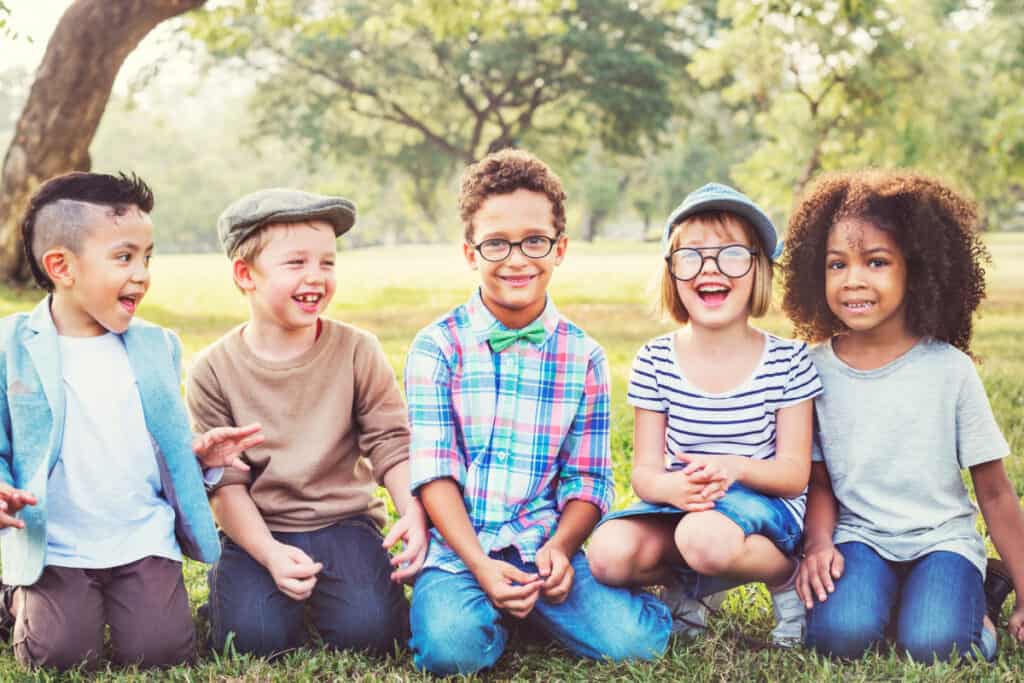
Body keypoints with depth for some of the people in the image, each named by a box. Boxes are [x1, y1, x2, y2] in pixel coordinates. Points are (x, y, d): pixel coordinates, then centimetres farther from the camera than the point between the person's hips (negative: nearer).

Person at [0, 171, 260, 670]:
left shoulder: (158, 346, 5)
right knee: (62, 657, -12)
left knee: (162, 651, -10)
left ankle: (116, 601, 22)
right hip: (54, 545, -2)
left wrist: (198, 452, -6)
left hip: (145, 537, 3)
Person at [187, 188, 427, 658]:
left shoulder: (357, 351, -3)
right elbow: (222, 481, -7)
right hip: (256, 529, 0)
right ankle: (230, 573, 12)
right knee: (256, 637, -21)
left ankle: (320, 587, 11)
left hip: (343, 518, 1)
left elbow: (391, 443, -1)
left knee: (367, 631, -21)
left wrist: (413, 513, -19)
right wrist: (269, 553, -19)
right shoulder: (214, 371, -6)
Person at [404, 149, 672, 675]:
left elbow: (588, 479, 5)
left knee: (634, 639, -22)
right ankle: (497, 611, 4)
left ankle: (527, 606, 9)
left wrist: (559, 548, -14)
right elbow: (433, 471, -6)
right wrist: (480, 565, -18)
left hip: (547, 547, 2)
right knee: (451, 646, -31)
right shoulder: (437, 347, 1)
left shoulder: (583, 357, 6)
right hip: (458, 547, -2)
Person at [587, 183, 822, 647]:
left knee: (705, 537, -37)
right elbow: (645, 471, -3)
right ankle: (691, 584, 5)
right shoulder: (655, 361, 0)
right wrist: (671, 487, -28)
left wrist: (736, 469, -28)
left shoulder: (788, 360, -5)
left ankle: (785, 573, -4)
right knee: (610, 554, -27)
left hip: (765, 505, -3)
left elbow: (794, 474, -6)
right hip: (682, 506, 3)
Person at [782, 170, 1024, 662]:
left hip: (942, 536, -1)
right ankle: (885, 596, 4)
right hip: (860, 536, 1)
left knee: (933, 644, -28)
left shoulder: (948, 369, -8)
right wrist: (819, 544, -13)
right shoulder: (816, 370, -2)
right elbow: (819, 480, 8)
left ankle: (971, 603, 5)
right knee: (837, 635, -27)